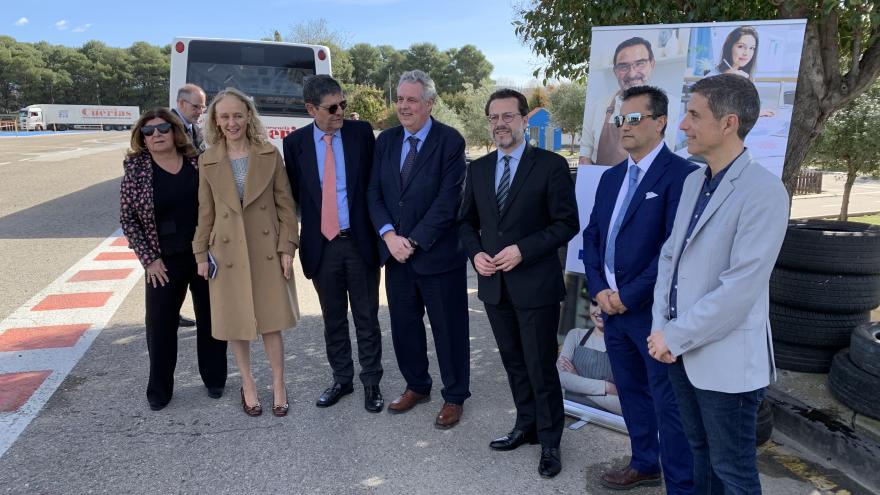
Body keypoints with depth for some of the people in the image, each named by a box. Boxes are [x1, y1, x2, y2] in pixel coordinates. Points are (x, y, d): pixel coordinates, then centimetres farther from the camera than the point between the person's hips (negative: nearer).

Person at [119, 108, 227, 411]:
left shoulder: (197, 162, 1)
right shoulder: (136, 169, -3)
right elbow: (127, 218, -2)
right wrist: (149, 259, -7)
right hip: (165, 262, -1)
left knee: (211, 318, 10)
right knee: (160, 324, 5)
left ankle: (214, 380, 28)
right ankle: (159, 390, 23)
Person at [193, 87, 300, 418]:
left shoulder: (270, 155, -2)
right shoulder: (208, 161, 2)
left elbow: (285, 204, -1)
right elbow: (205, 212, 5)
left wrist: (287, 247, -6)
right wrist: (201, 254, 4)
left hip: (267, 250, -1)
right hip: (227, 252, 1)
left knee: (271, 322, 6)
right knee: (236, 323, 11)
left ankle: (278, 385, 24)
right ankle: (248, 385, 30)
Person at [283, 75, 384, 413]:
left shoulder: (361, 132, -2)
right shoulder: (295, 143, 1)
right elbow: (293, 195, 8)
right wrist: (297, 239, 6)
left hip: (359, 241, -1)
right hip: (321, 245, 2)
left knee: (366, 317, 8)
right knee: (333, 319, 15)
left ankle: (371, 382, 23)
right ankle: (341, 379, 32)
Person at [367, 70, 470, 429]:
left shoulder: (450, 141, -9)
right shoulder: (386, 140, 8)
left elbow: (447, 200, -15)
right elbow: (374, 193, 5)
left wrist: (415, 241, -16)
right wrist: (389, 235, -11)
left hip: (438, 252, -5)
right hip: (395, 251, 5)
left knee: (449, 328, 6)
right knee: (403, 324, 15)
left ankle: (454, 397, 24)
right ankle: (417, 386, 35)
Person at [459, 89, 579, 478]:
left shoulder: (551, 165, -7)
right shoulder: (478, 168, 9)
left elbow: (567, 223, -9)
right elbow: (467, 222, 14)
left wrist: (522, 250, -18)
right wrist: (476, 253, -5)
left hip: (535, 284, -5)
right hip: (493, 283, 5)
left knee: (541, 367, 4)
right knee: (513, 363, 18)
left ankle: (549, 442, 24)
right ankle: (526, 425, 37)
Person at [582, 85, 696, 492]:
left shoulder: (680, 174, -12)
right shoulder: (611, 177, 13)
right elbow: (592, 235, 12)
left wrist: (629, 295, -15)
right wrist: (599, 289, -1)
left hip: (653, 310, -7)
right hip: (613, 306, 8)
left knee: (668, 402, 3)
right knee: (631, 391, 20)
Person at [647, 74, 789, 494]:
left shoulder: (764, 191, -17)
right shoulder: (693, 180, 8)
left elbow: (741, 287, -23)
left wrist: (676, 336, -16)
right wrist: (662, 327, -2)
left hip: (726, 359, -7)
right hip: (681, 349, 7)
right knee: (701, 452, 23)